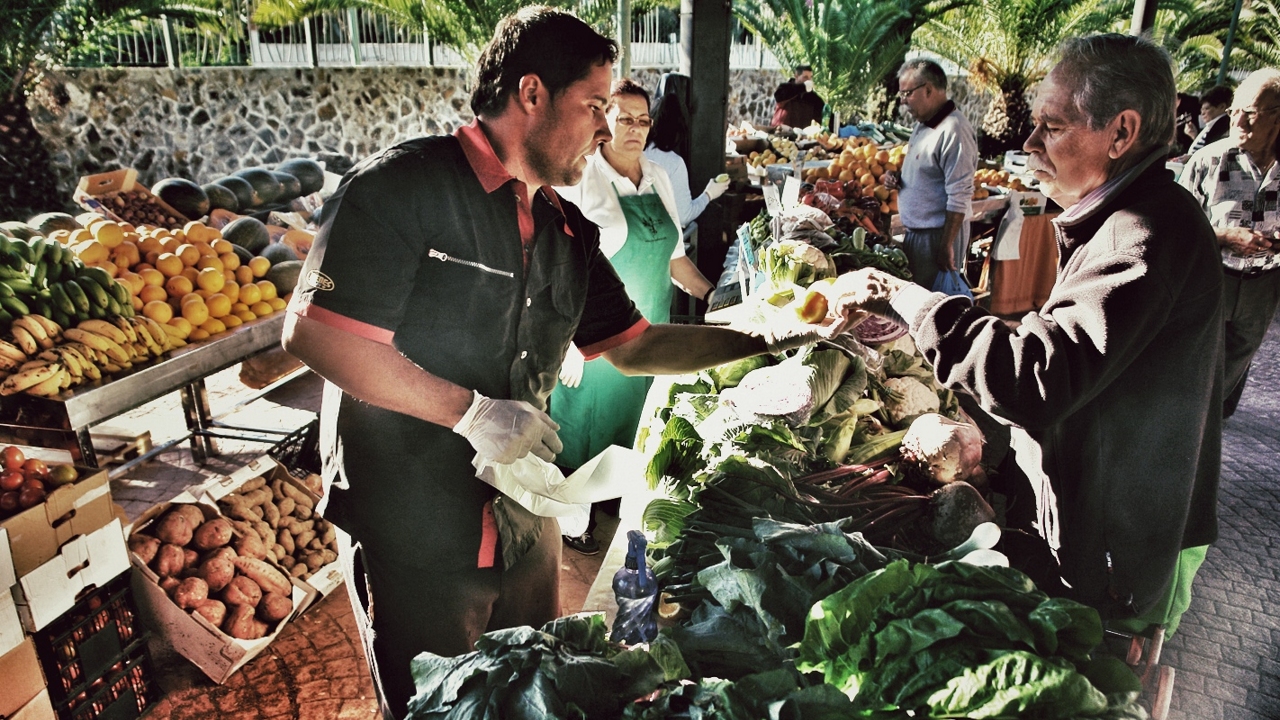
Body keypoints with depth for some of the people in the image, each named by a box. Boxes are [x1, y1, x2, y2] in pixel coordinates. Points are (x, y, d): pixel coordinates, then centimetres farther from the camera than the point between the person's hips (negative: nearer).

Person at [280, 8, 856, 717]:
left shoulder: (567, 230, 8)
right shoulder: (404, 185, -15)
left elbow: (632, 344, 13)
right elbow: (313, 332, -21)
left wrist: (777, 339, 7)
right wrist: (471, 411, -22)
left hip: (523, 521, 7)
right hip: (414, 533, -6)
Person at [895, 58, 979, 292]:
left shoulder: (953, 130, -21)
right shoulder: (923, 124, 9)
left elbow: (960, 198, -23)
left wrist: (947, 246, -21)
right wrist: (898, 178, 2)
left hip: (938, 234, -9)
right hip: (915, 231, 9)